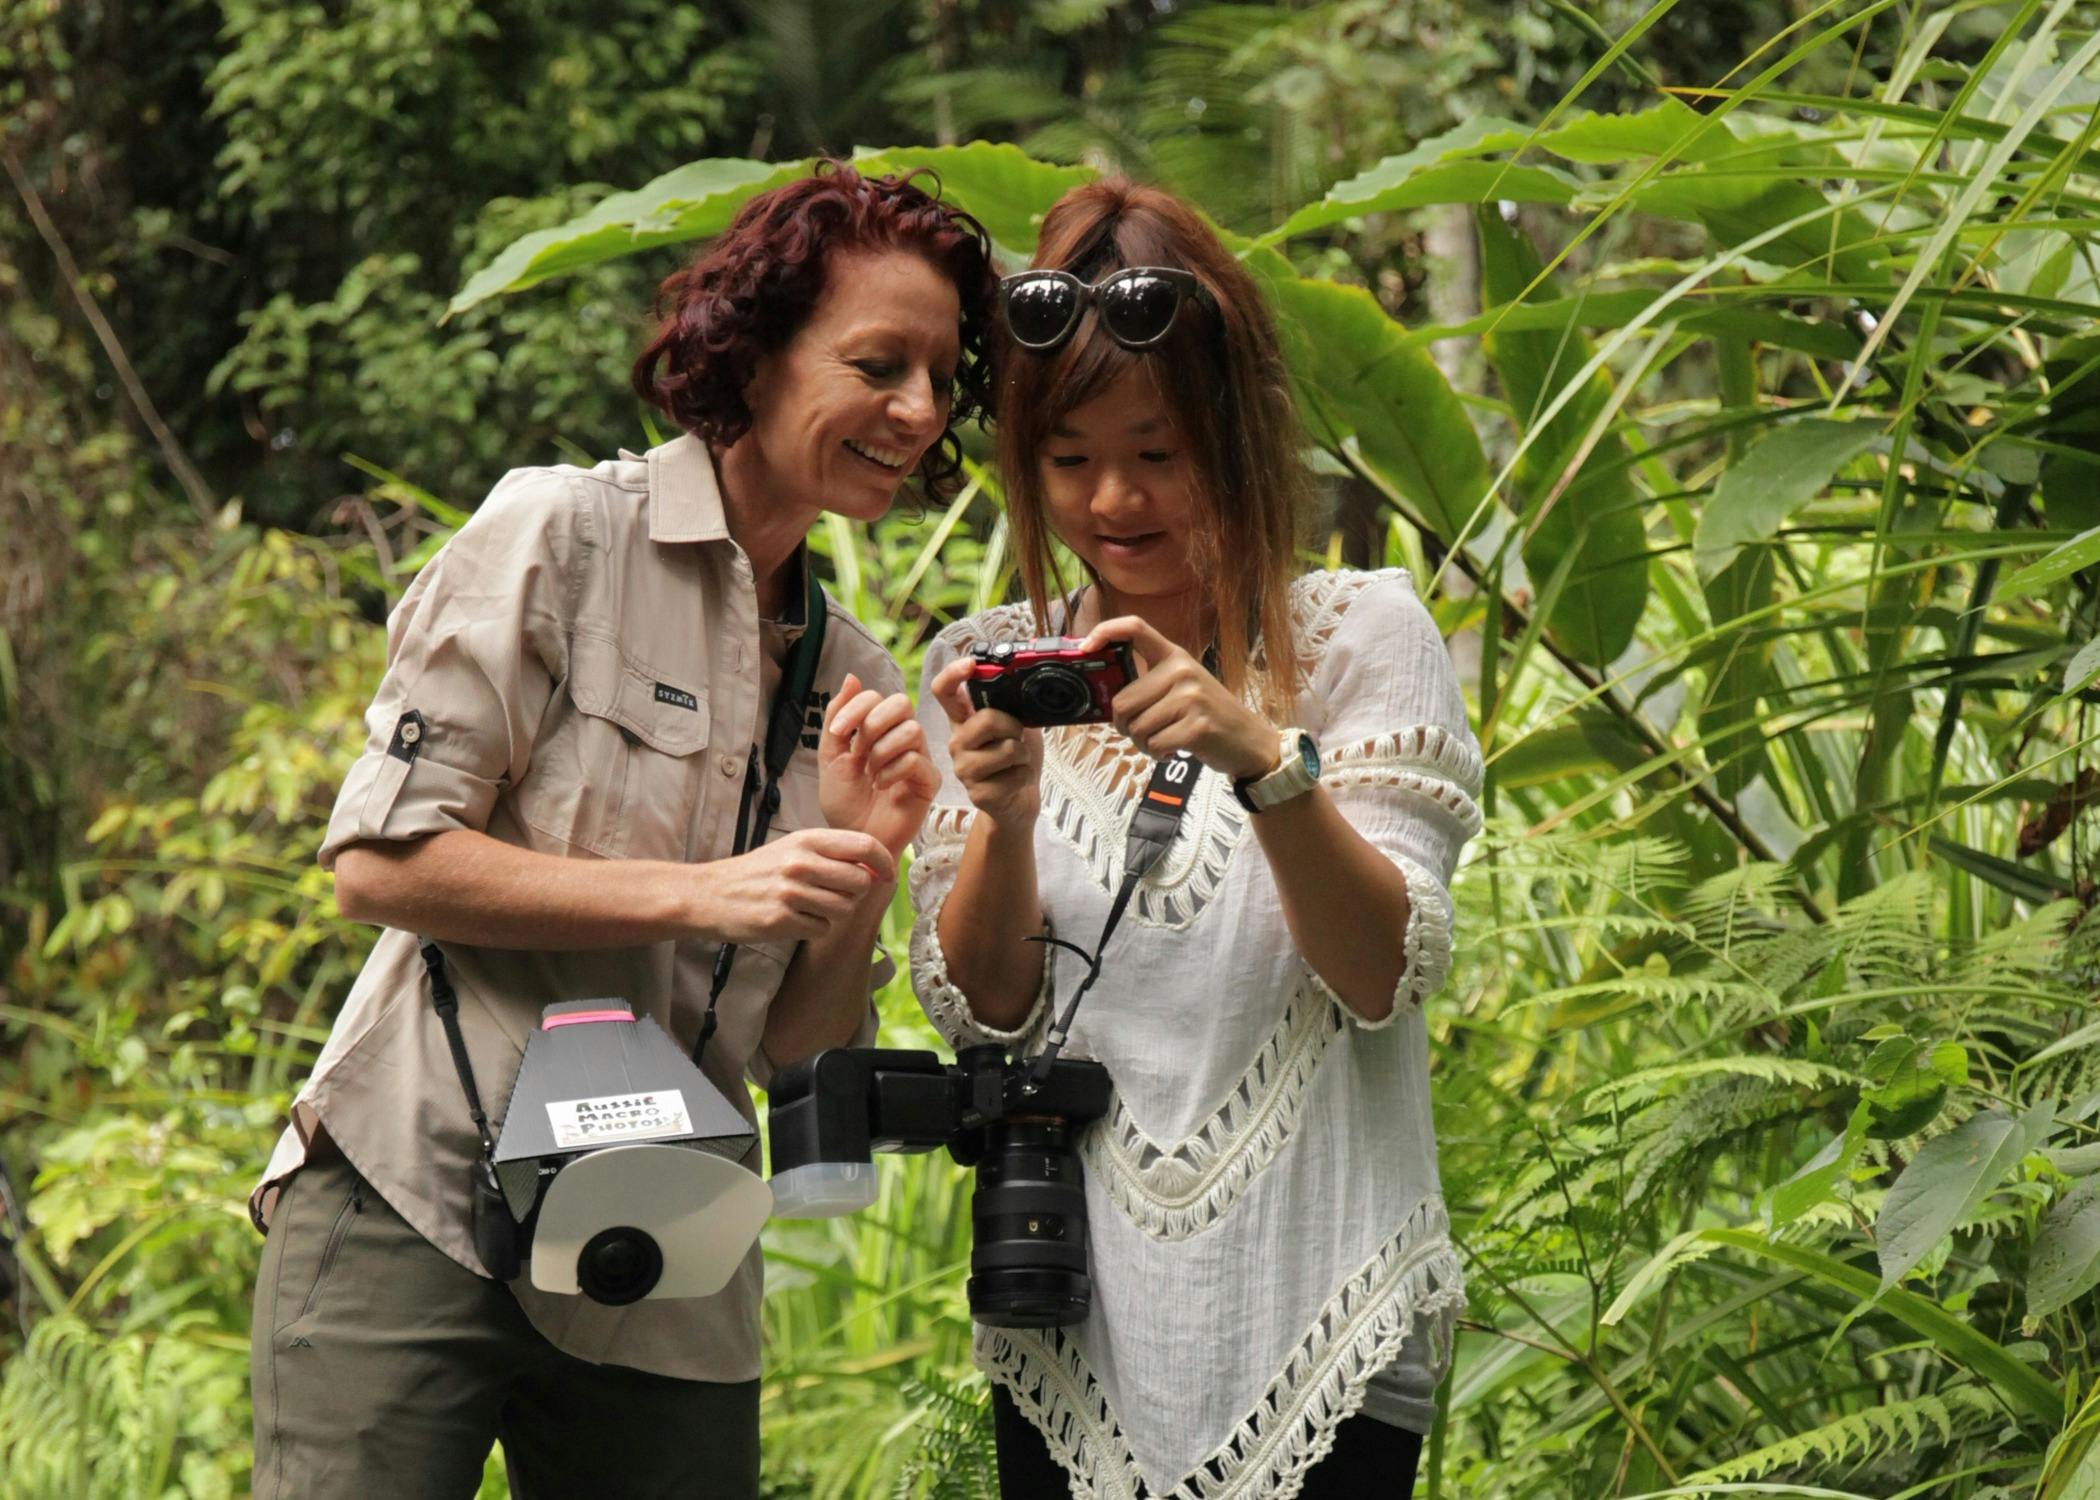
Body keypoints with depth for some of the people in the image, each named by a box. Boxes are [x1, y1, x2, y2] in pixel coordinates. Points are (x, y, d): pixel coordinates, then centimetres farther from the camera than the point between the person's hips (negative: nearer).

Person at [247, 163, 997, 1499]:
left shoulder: (853, 679, 13)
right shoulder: (562, 535, -4)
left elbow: (803, 1053, 12)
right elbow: (380, 862, -9)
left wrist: (866, 864, -7)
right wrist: (705, 894, -14)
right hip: (416, 1221, -5)